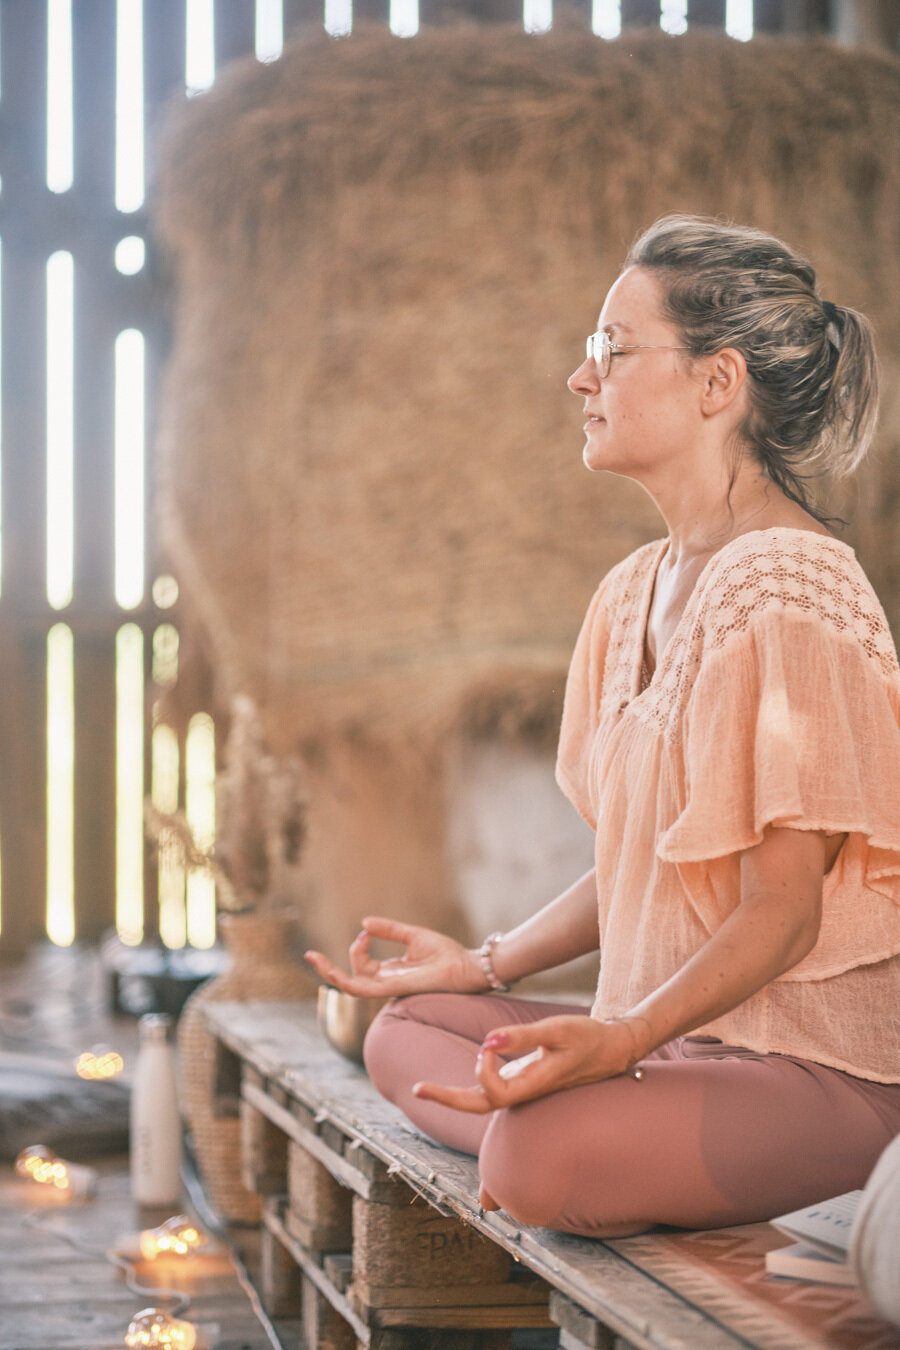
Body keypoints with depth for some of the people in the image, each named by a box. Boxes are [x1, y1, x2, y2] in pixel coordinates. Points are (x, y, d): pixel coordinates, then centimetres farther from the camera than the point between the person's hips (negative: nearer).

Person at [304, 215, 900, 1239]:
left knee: (538, 1157, -31)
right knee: (403, 1033, 8)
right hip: (683, 1028, 10)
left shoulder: (789, 591, -17)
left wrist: (624, 1037, -32)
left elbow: (783, 911, -20)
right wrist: (489, 965, 18)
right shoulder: (640, 589, 13)